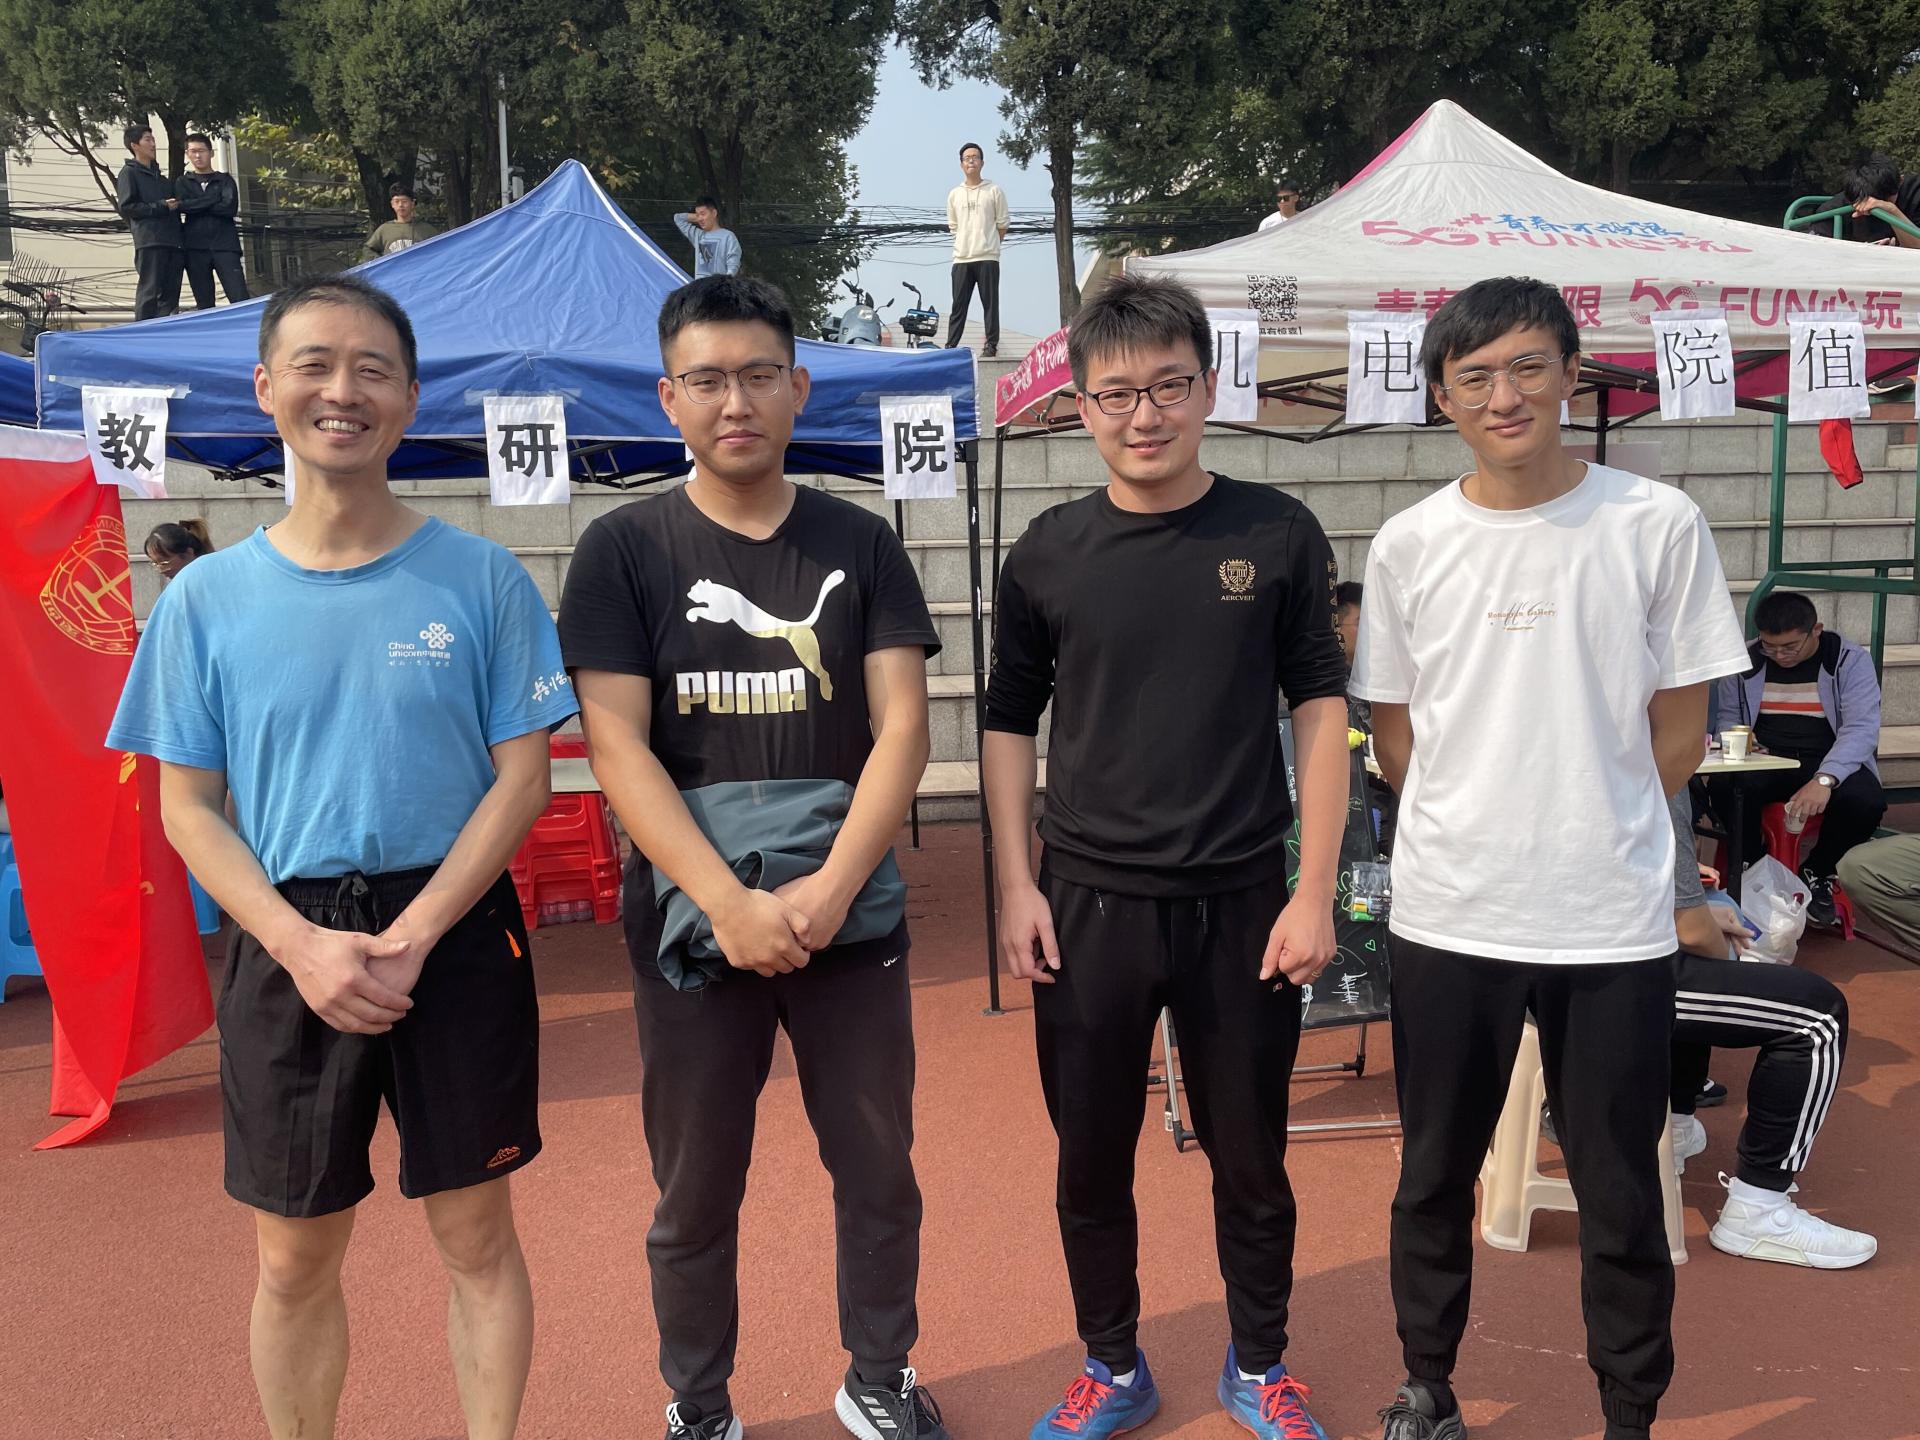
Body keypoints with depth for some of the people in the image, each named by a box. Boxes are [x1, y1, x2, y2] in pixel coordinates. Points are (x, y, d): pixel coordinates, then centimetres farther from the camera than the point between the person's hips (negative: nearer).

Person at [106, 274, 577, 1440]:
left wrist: (412, 937, -14)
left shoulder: (482, 579, -3)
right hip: (287, 951, 1)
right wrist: (303, 945, -13)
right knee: (295, 1259, 13)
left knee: (477, 1237, 10)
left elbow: (522, 775, -4)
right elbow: (188, 807, 2)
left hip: (457, 938, -1)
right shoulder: (207, 597, 1)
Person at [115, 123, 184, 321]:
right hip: (149, 240, -7)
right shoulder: (129, 173, 6)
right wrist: (161, 207, -10)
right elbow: (126, 207, -5)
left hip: (173, 241, 7)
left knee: (170, 293, 2)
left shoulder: (159, 176, 28)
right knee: (150, 291, -12)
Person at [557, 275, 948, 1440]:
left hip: (853, 917, 2)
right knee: (696, 1193, 11)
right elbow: (617, 746, -7)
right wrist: (730, 903, -17)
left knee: (879, 1170, 12)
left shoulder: (860, 544, 4)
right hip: (694, 925, -1)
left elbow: (902, 728, -2)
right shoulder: (625, 550, 0)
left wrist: (829, 889, -15)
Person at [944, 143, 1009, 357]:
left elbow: (1002, 225, 7)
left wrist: (989, 246, 9)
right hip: (961, 259, 2)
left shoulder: (994, 191, 3)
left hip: (988, 258, -2)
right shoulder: (954, 194, 11)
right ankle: (951, 344, 4)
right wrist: (967, 244, 12)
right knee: (959, 304, 3)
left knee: (990, 303, -2)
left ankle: (992, 343, 4)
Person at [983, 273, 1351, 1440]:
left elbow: (1322, 709, 0)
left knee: (1250, 1157, 13)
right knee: (1092, 1158, 12)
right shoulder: (1049, 553, 0)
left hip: (1242, 902, -1)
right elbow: (1010, 726, 6)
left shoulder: (1278, 534, -2)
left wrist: (1315, 893, -5)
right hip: (1089, 903, 1)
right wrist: (1016, 887, 0)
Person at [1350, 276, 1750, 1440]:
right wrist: (1474, 831, 5)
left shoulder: (1658, 526, -4)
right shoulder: (1408, 546, 0)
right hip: (1446, 917, 2)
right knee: (1436, 1175, 15)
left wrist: (1590, 830, 3)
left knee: (1620, 1191, 11)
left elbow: (1680, 730, 1)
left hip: (1614, 920, -1)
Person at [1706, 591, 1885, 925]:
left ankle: (1818, 872, 0)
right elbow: (1728, 717, 16)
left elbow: (1862, 729, -15)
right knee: (1723, 788, -34)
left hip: (1830, 762, -1)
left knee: (1866, 801, -34)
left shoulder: (1851, 661, -4)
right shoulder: (1745, 662, 5)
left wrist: (1824, 780, -33)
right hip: (1764, 761, 1)